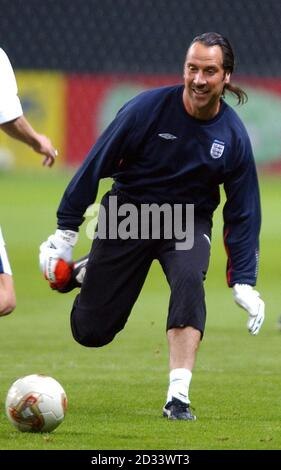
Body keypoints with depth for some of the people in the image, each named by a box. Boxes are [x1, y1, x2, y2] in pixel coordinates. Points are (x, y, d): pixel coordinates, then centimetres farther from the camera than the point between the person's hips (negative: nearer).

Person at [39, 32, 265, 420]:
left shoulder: (234, 136, -9)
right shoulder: (148, 108, -16)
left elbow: (243, 213, 0)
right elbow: (96, 164, -8)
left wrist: (243, 283, -6)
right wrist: (65, 232, -8)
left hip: (189, 219, 1)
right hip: (128, 212, -1)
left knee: (188, 279, -34)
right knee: (91, 332, -2)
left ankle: (178, 398, -30)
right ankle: (87, 274, 35)